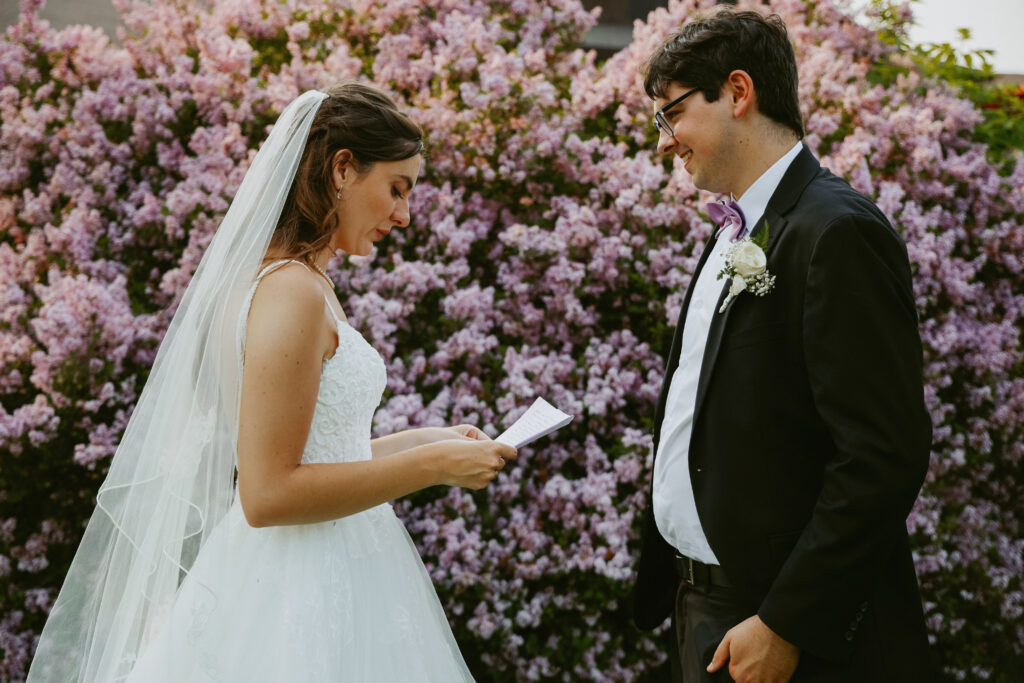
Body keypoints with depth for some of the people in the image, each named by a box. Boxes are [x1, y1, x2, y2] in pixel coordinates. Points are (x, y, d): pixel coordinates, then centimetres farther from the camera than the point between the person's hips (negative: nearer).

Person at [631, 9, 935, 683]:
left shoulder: (838, 233, -17)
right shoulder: (735, 232, 13)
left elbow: (885, 458, -22)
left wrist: (784, 627, -20)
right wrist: (679, 589, 10)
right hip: (700, 607, 8)